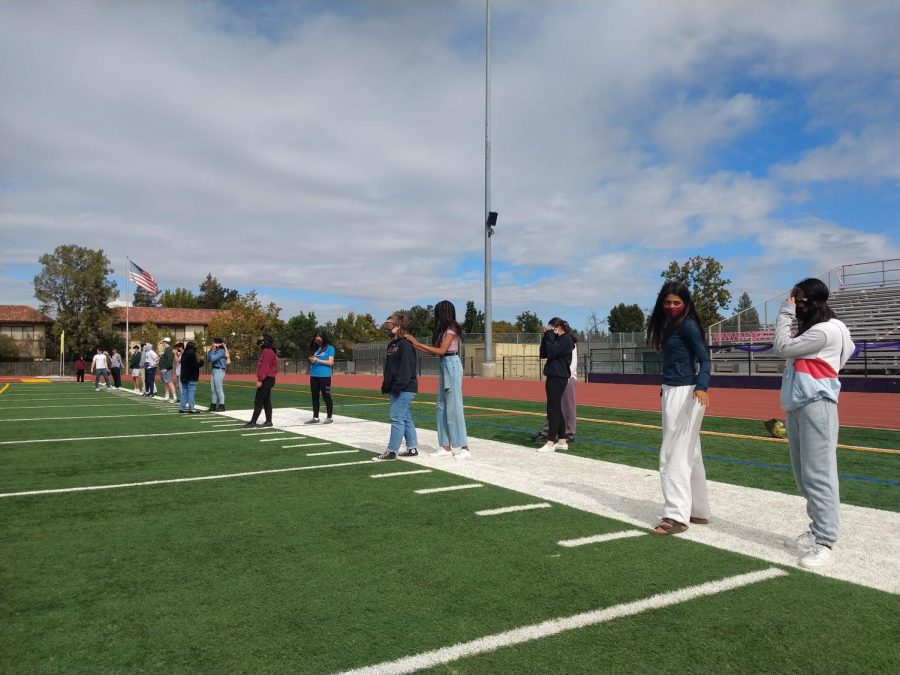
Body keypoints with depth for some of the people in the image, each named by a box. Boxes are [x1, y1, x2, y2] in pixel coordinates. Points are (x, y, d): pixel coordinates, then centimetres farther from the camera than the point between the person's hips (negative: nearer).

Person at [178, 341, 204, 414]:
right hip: (191, 376, -8)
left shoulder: (184, 354, 11)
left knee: (184, 392, 13)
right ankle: (191, 408, -5)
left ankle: (182, 407, 15)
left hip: (184, 376, 8)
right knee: (191, 392, -5)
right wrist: (200, 362, -2)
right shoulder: (192, 354, -16)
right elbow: (195, 365, -21)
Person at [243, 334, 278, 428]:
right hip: (267, 379, 11)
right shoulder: (265, 351, 18)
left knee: (258, 401, -9)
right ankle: (268, 421, 16)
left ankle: (253, 422, -7)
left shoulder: (267, 351, -16)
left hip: (266, 379, -11)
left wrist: (260, 380, -23)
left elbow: (265, 367, -22)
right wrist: (261, 379, 16)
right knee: (266, 400, 12)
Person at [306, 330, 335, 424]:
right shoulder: (315, 348, 15)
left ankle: (329, 417, 6)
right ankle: (315, 417, 16)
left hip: (325, 376, -6)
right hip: (314, 376, 6)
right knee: (315, 397, 9)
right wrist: (312, 360, -2)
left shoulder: (330, 348, -2)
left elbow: (330, 362, -10)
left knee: (326, 396, -1)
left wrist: (318, 360, -14)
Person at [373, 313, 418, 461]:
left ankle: (392, 451, -3)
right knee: (406, 419, 13)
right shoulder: (392, 345, 16)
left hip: (404, 389, -10)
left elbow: (406, 369, -20)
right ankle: (412, 448, 20)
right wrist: (386, 387, 15)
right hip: (395, 390, 10)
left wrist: (397, 388, -23)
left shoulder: (405, 345, -14)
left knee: (397, 419, -7)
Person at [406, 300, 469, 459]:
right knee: (442, 407, 8)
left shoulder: (451, 329, -10)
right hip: (443, 365, 9)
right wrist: (415, 344, 8)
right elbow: (434, 351, 11)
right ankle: (446, 447, 12)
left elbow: (441, 350, -18)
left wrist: (417, 343, -16)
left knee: (453, 406, -7)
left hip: (451, 365, -9)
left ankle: (464, 447, -1)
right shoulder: (444, 330, 15)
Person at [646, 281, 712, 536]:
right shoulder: (669, 325, 15)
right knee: (690, 455, 15)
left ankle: (677, 516, -8)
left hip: (684, 394, -10)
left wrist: (701, 386, -34)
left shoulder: (687, 325, -11)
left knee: (673, 456, -10)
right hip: (672, 393, 10)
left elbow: (705, 360, -18)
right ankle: (698, 511, 24)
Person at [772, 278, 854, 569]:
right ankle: (817, 529, 23)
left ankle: (824, 543, -7)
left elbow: (782, 347, -12)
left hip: (816, 407, -10)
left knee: (818, 474, -10)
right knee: (804, 474, 13)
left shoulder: (826, 330, -13)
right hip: (797, 407, 10)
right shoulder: (813, 329, 18)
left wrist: (785, 311, -5)